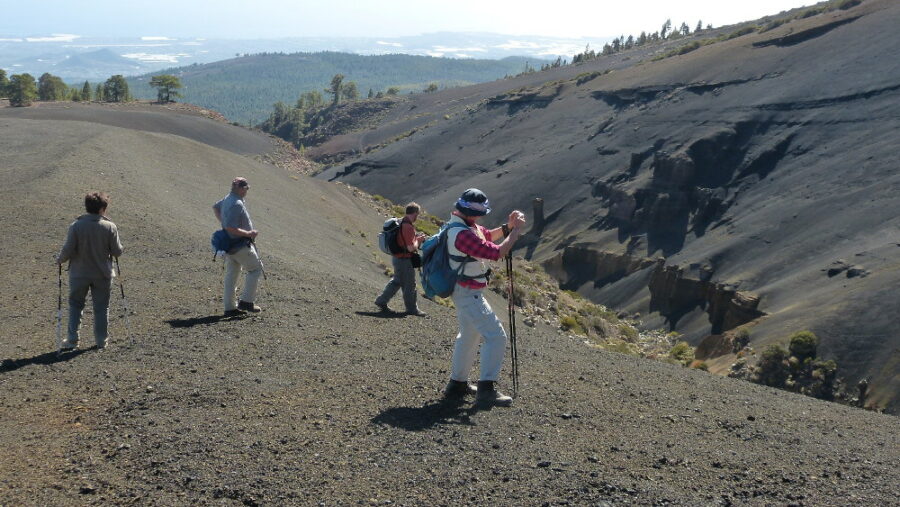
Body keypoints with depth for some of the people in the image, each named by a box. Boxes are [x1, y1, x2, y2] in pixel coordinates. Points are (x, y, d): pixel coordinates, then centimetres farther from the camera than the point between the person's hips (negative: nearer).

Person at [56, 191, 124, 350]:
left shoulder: (76, 226, -12)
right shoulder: (110, 227, -11)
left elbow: (68, 250, -13)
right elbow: (117, 251, -6)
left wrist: (59, 259, 7)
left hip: (79, 274, 0)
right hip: (103, 275, 0)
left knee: (75, 305, 15)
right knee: (101, 307, 12)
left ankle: (72, 340, 13)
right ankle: (101, 340, 16)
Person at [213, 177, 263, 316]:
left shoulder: (227, 199, 8)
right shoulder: (237, 204, -24)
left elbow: (215, 207, 29)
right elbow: (231, 228, -29)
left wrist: (223, 223, 26)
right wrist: (249, 233, -20)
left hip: (229, 245, 10)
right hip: (241, 245, -10)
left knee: (231, 274, 13)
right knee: (256, 269, 5)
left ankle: (230, 308, 16)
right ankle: (246, 301, 3)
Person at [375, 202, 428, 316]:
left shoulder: (400, 223, 7)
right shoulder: (408, 227, -24)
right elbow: (411, 247, -26)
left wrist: (415, 237, 12)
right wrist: (418, 240, -7)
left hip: (397, 258, 10)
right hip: (405, 260, -9)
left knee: (396, 281, 22)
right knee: (409, 285, 5)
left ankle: (381, 301, 26)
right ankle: (412, 309, 17)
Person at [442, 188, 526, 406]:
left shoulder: (461, 225, 5)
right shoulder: (463, 234, -27)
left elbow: (487, 235, 19)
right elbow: (497, 252, -26)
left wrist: (508, 226, 3)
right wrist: (516, 230, -16)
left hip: (464, 292, 11)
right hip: (469, 294, -11)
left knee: (469, 335, 22)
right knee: (495, 336, -9)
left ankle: (457, 384, 31)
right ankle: (487, 388, -8)